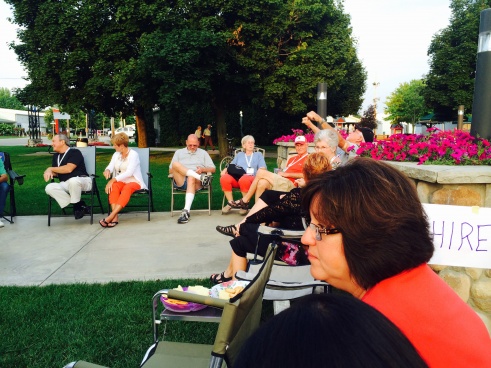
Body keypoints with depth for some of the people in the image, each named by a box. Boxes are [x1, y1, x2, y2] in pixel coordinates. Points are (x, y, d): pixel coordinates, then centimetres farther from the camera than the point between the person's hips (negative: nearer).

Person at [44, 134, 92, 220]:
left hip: (82, 181, -7)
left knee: (73, 180, -41)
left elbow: (68, 169, -16)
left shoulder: (75, 152, -5)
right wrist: (49, 172, -10)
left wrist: (51, 169, -4)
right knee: (49, 188, -22)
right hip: (66, 184, 7)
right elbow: (55, 173, 16)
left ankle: (76, 204, -13)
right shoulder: (56, 156, 20)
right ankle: (80, 206, -19)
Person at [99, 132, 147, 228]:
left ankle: (111, 216, -46)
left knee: (127, 188, -37)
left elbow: (129, 172, -18)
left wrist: (114, 179, -27)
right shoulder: (116, 155, 14)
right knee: (113, 186, -30)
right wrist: (107, 170, -24)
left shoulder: (133, 154, -6)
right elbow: (111, 166, 2)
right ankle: (115, 217, -41)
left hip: (134, 182, -4)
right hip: (120, 182, 5)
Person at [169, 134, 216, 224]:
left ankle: (186, 211, -49)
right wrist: (178, 171, -6)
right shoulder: (179, 152, 24)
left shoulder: (203, 153, 25)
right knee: (175, 164, -26)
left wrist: (202, 169, -4)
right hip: (181, 181, 1)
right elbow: (170, 170, 16)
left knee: (191, 178, -38)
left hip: (197, 182, -1)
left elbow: (213, 169, 17)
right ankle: (201, 177, -33)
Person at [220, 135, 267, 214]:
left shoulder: (258, 155, 25)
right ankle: (230, 202, -20)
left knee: (244, 179, -41)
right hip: (236, 177, 3)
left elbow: (263, 169, 11)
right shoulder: (239, 155, 32)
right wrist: (224, 170, 1)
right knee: (224, 178, -32)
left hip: (251, 178, -2)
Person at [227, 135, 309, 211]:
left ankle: (244, 201, -11)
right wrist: (281, 173, 3)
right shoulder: (292, 159, 31)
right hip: (281, 181, 7)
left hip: (290, 184, -7)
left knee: (261, 172, -18)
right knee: (262, 182, -26)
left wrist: (286, 174, -8)